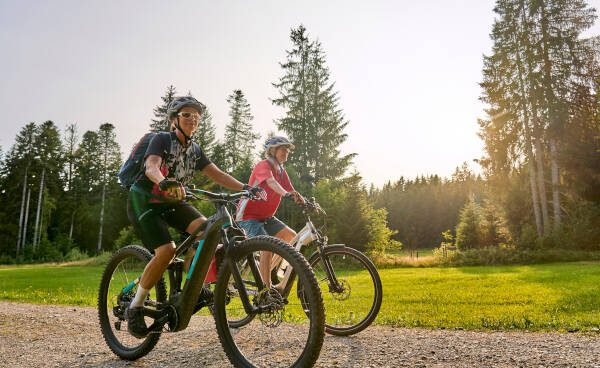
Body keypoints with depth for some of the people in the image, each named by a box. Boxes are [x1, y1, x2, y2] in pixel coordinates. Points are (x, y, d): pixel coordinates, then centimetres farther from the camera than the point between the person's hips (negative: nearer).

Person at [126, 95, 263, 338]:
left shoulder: (194, 149, 6)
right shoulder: (162, 140, -12)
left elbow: (216, 174, 0)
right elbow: (151, 166, -30)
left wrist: (245, 187, -14)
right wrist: (164, 181, -54)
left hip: (172, 201, 6)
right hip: (144, 201, -5)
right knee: (166, 251, -24)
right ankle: (135, 307, -5)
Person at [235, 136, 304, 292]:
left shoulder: (282, 172, 10)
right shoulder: (263, 165, -15)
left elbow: (293, 193, 2)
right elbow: (271, 181, -36)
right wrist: (286, 194, -54)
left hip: (266, 217, 8)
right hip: (248, 216, -8)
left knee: (291, 236, -3)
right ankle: (267, 288, -15)